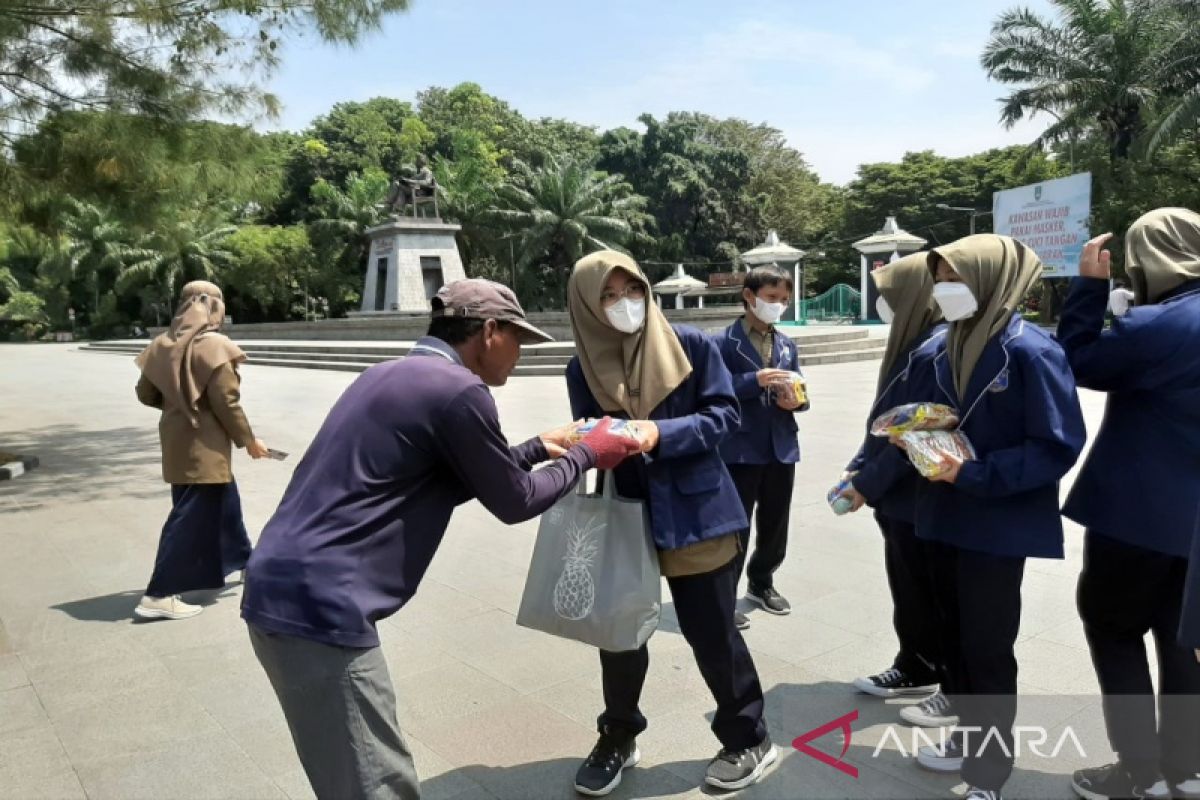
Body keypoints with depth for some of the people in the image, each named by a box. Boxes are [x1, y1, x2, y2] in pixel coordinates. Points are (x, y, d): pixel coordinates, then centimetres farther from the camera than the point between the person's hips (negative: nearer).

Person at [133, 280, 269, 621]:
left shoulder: (164, 343, 5)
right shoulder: (213, 345, -16)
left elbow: (146, 393, 10)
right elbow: (226, 401, -18)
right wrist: (248, 440, -7)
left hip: (177, 438, 9)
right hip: (203, 444, -8)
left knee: (224, 501, 23)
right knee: (190, 517, -3)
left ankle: (244, 559, 40)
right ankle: (158, 595, 0)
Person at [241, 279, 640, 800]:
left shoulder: (395, 373, 15)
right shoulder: (458, 390, -13)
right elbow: (514, 502, -2)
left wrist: (538, 448, 26)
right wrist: (586, 456, 12)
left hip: (284, 591, 10)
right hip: (319, 605, -10)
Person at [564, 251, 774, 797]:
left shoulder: (691, 345, -7)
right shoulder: (583, 368, 0)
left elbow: (725, 415, -9)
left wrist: (661, 434, -23)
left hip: (694, 512, -2)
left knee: (711, 632, 7)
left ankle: (748, 739, 30)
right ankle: (618, 737, 34)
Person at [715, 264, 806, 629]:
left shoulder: (787, 345, 12)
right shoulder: (725, 342, -7)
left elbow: (799, 390, 14)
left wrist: (797, 401, -8)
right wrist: (755, 380, -26)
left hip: (782, 448, 6)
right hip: (741, 449, -6)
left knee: (775, 525, 16)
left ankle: (762, 584, 36)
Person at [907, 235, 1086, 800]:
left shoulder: (1031, 351, -17)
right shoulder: (951, 348, 5)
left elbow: (1058, 446, -20)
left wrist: (973, 475, -25)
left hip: (999, 525, -7)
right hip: (944, 518, 7)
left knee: (988, 650, 5)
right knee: (955, 637, 18)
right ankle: (968, 740, 38)